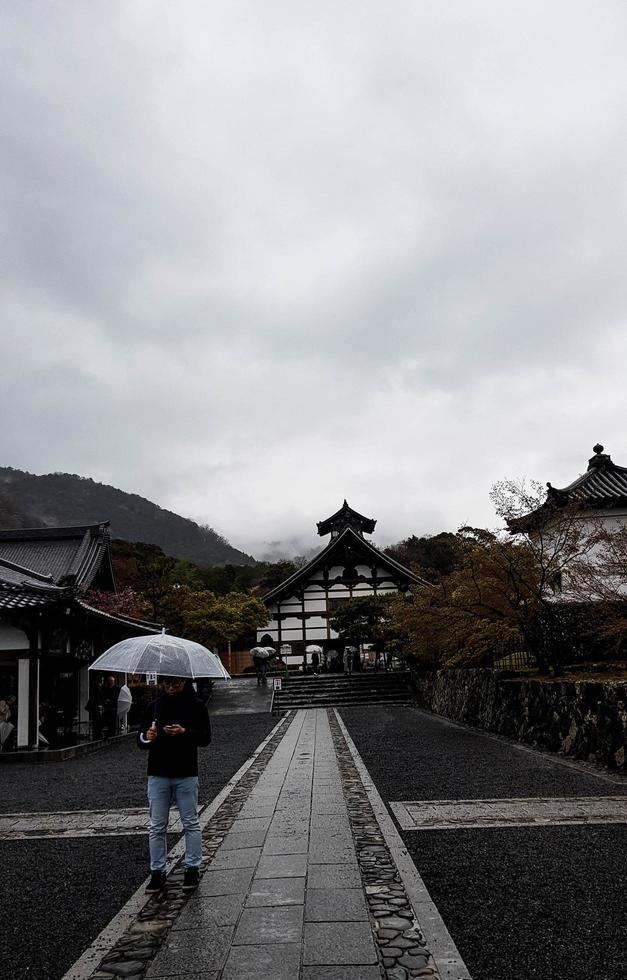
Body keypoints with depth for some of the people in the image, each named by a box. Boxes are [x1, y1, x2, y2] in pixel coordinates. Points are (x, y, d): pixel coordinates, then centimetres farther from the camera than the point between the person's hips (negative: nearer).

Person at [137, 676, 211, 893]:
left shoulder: (196, 706, -1)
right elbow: (140, 740, 7)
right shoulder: (154, 707, 7)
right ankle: (157, 872, 18)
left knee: (191, 824, 6)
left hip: (186, 774, -2)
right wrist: (147, 737, -17)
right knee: (157, 826, 7)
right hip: (158, 774, 3)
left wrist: (185, 732, -22)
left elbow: (206, 737, -5)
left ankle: (192, 869, 18)